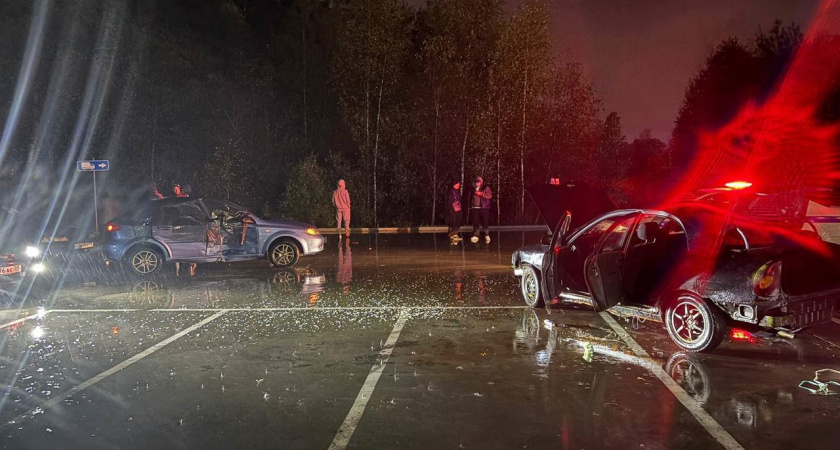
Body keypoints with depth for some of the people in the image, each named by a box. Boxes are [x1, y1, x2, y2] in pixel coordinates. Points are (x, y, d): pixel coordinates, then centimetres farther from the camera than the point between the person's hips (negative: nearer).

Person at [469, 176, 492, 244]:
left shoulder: (486, 188, 4)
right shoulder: (473, 189, 17)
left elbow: (489, 195, -8)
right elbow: (470, 199, 21)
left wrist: (481, 194, -14)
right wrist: (470, 207, 15)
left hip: (484, 208, -4)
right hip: (475, 208, 4)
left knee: (485, 222, -6)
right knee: (476, 222, 2)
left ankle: (487, 235, 2)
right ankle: (476, 236, 6)